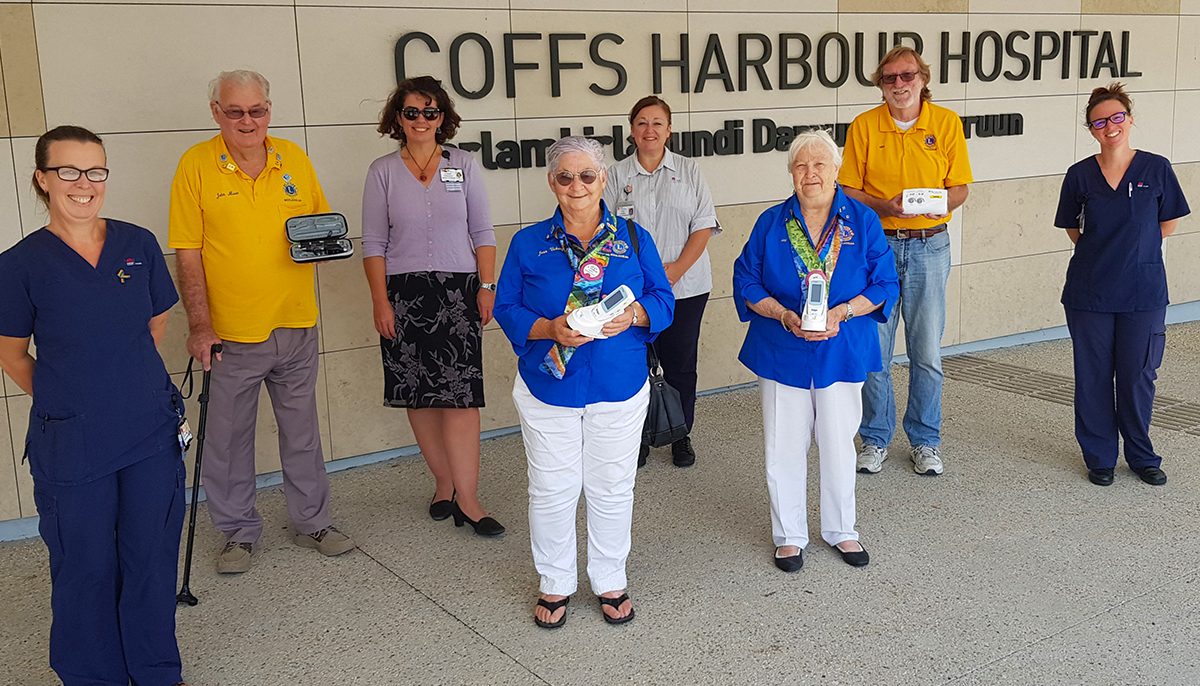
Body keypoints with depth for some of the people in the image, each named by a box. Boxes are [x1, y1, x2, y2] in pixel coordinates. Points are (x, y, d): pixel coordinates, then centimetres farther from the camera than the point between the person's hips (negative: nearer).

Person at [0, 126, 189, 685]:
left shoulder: (138, 245, 0)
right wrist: (67, 398, 4)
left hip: (151, 430, 2)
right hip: (71, 444, -2)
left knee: (152, 555, 12)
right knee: (86, 566, 8)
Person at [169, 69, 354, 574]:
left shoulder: (295, 158, 5)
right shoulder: (196, 164, -5)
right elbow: (187, 253, -6)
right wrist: (199, 324, -13)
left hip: (296, 325, 3)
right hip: (231, 333, -3)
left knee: (302, 431, 15)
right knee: (229, 439, 7)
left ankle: (312, 522, 30)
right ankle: (239, 533, 24)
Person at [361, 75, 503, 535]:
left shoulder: (463, 165, 7)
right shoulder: (382, 172, 6)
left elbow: (482, 232, 8)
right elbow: (374, 243, 4)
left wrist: (487, 286, 0)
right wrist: (381, 301, -4)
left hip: (458, 291, -1)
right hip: (404, 294, 1)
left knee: (461, 394, -7)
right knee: (418, 394, 4)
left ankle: (464, 496, -4)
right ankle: (444, 481, 19)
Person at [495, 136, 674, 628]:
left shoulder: (634, 238, 2)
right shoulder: (528, 243, 0)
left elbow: (664, 300, 2)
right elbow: (507, 310, -2)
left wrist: (635, 315, -20)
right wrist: (550, 329, -20)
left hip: (619, 388, 1)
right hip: (548, 387, -1)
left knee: (612, 488, 12)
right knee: (551, 489, 8)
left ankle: (610, 582, 30)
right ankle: (555, 585, 27)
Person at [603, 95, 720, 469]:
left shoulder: (689, 171, 7)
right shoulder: (617, 175, 6)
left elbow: (704, 226, 0)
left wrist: (677, 268, -12)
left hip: (685, 287, 0)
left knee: (680, 363, 6)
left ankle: (681, 435, 21)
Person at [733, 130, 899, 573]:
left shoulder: (862, 221, -1)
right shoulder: (771, 223, 0)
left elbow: (885, 284, -1)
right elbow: (746, 282, 1)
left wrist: (842, 312, -17)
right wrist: (784, 315, -15)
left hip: (842, 350, 0)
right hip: (781, 353, 0)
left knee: (839, 443, 11)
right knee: (784, 447, 7)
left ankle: (840, 529, 31)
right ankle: (789, 535, 24)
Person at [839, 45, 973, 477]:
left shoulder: (946, 122, 3)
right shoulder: (863, 127, 1)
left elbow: (960, 187, 5)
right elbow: (848, 191, 1)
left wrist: (939, 202, -17)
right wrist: (884, 206, -17)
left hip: (929, 246, 0)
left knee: (927, 351, 4)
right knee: (874, 348, 3)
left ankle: (925, 441, 19)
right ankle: (875, 438, 19)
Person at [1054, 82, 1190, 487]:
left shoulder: (1156, 169, -2)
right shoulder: (1079, 175, 0)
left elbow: (1167, 224, 8)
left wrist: (1134, 250, 7)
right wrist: (1103, 253, 6)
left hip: (1143, 291, 0)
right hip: (1089, 293, 1)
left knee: (1138, 376, 7)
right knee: (1093, 376, 7)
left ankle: (1141, 456, 25)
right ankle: (1100, 457, 21)